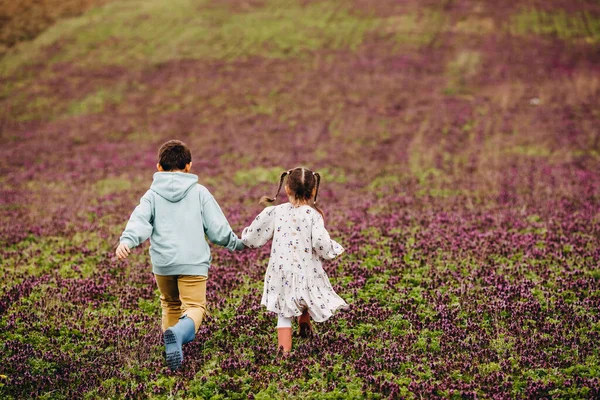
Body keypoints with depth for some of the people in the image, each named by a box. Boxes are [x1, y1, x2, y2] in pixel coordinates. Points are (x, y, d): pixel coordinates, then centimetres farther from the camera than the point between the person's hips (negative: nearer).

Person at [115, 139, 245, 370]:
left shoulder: (153, 195, 7)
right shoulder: (199, 192, 5)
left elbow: (139, 220, -11)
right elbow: (217, 227, 5)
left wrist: (126, 241, -22)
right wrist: (236, 243, 20)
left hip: (162, 262, 3)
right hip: (193, 262, -2)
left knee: (170, 304, 25)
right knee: (195, 306, -7)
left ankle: (172, 341, 21)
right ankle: (179, 333, -37)